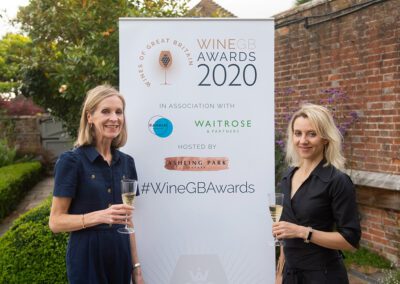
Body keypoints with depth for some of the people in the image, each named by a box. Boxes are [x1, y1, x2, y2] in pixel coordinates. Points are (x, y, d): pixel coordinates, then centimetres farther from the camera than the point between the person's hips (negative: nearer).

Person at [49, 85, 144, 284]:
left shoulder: (126, 162, 6)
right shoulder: (71, 161, -10)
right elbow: (56, 221, -11)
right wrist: (99, 216, -24)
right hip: (87, 260, -5)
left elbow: (127, 221, 12)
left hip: (120, 258, 5)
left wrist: (136, 266, 10)